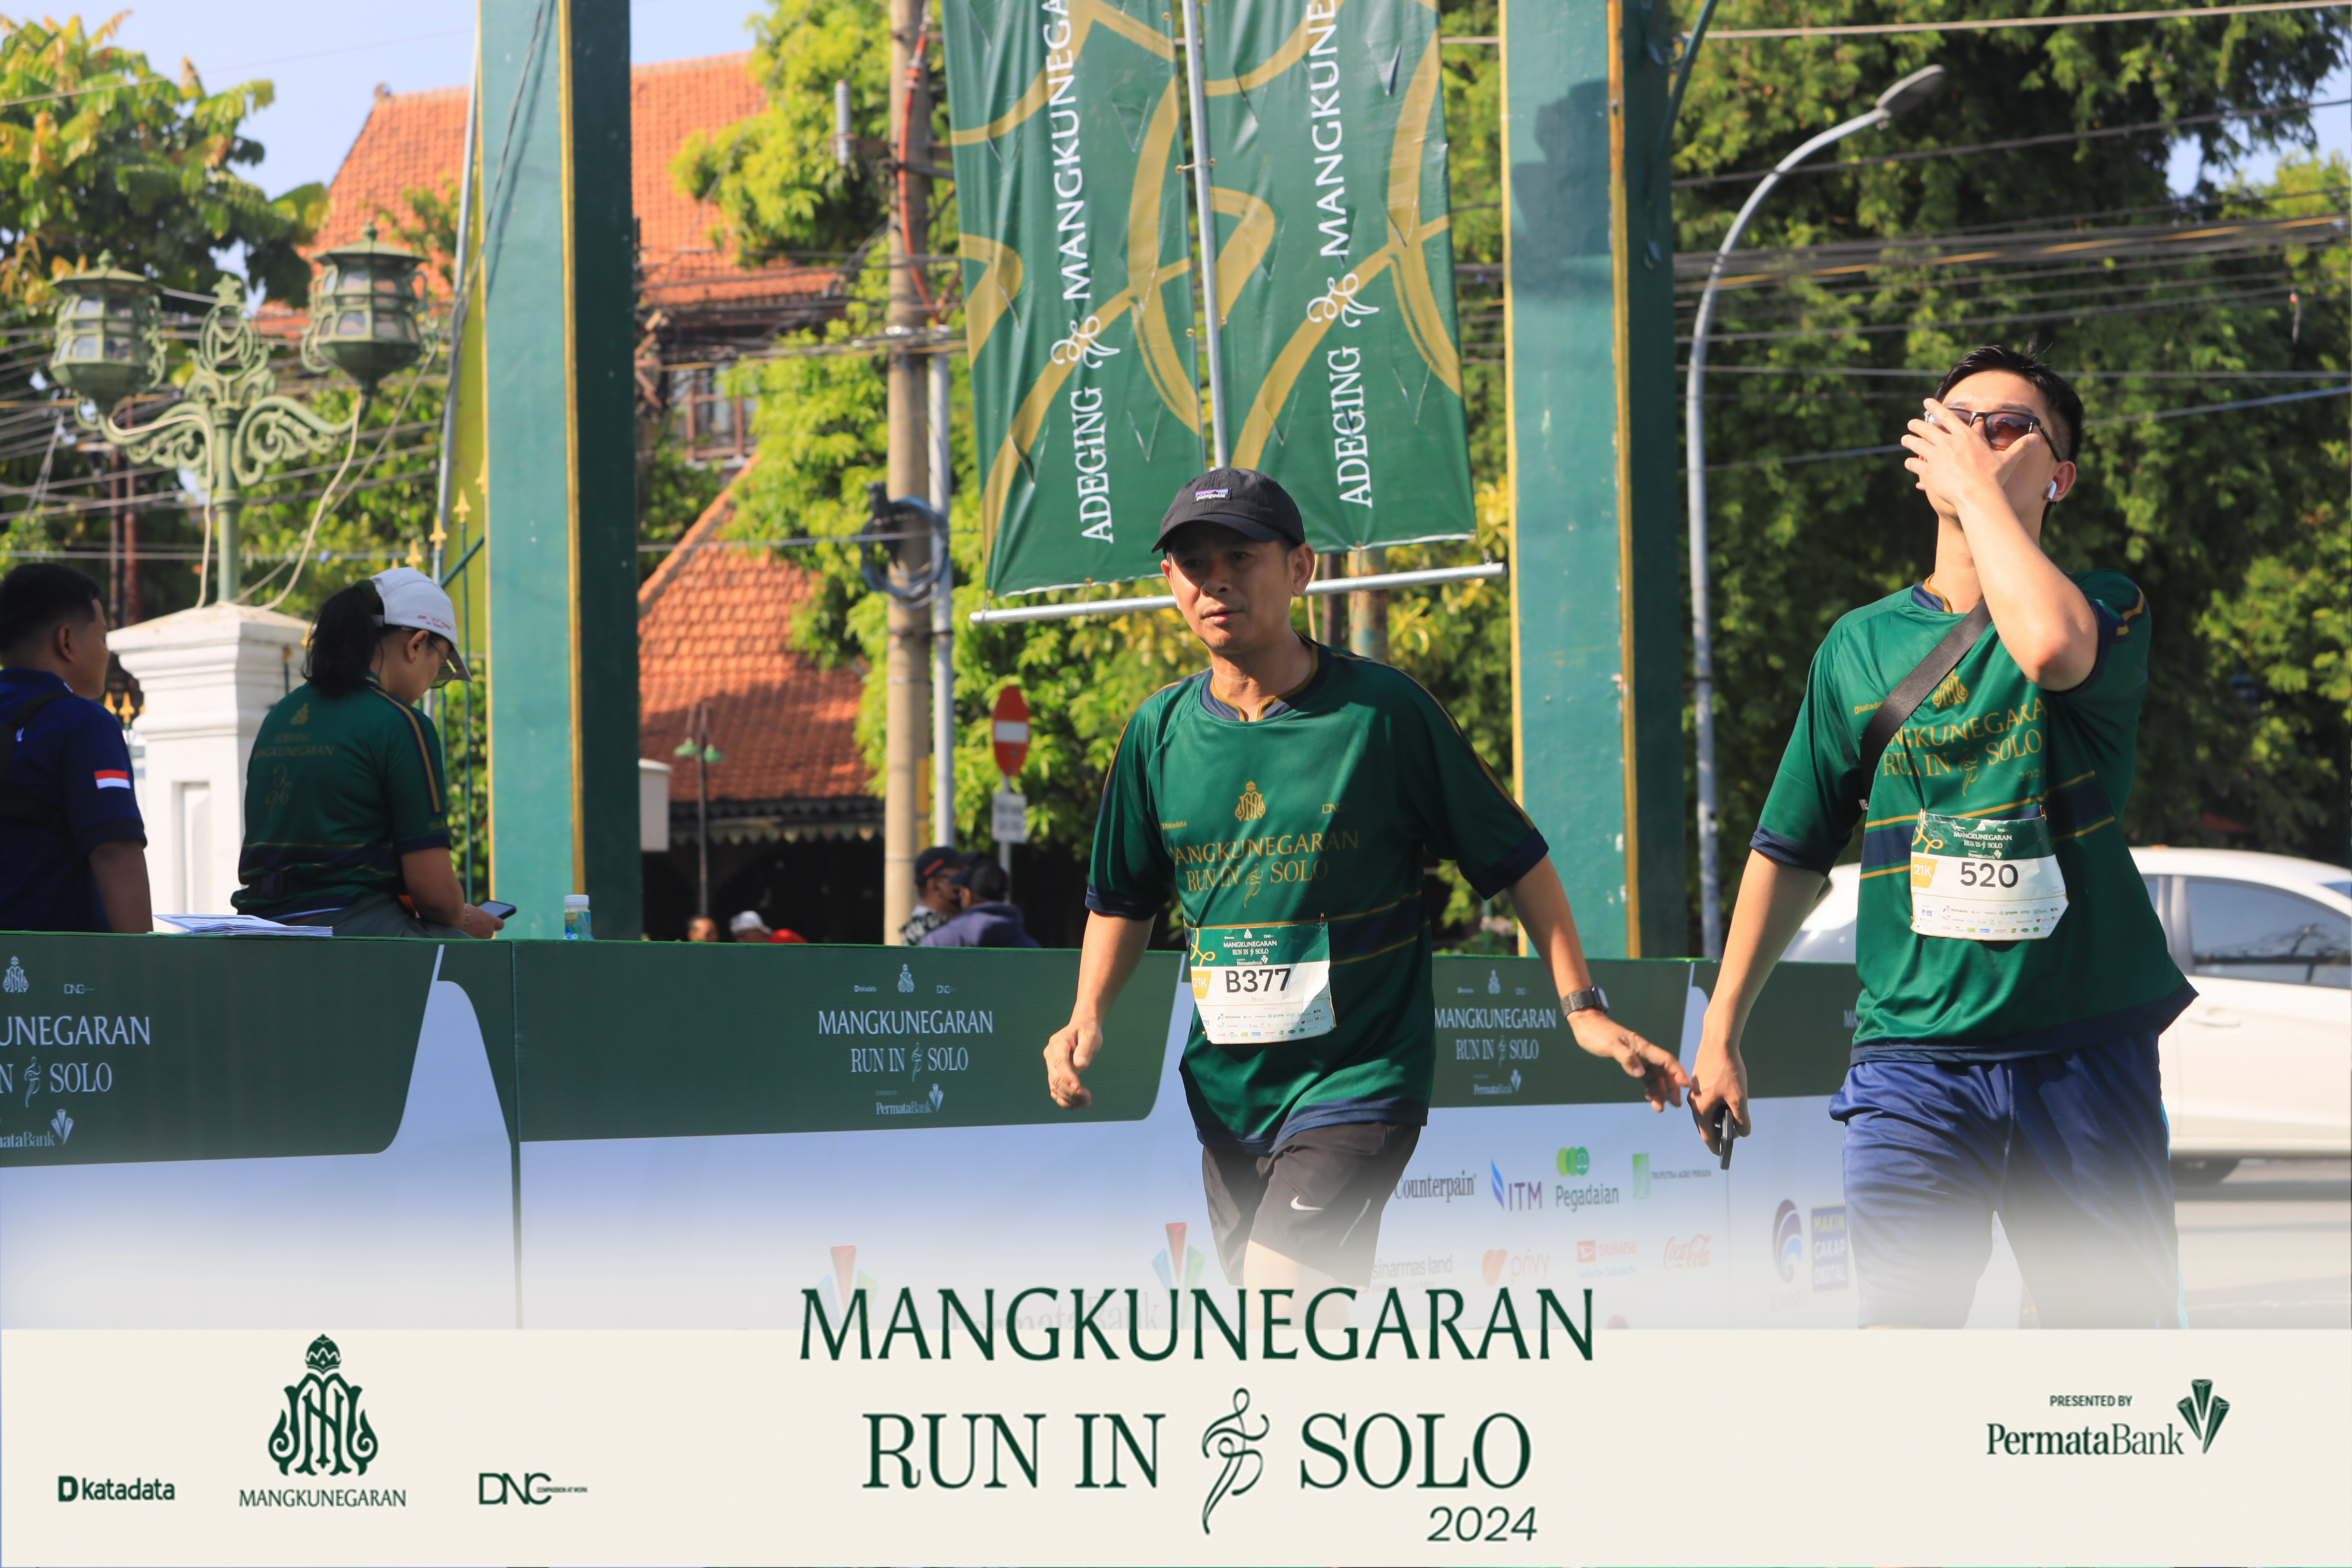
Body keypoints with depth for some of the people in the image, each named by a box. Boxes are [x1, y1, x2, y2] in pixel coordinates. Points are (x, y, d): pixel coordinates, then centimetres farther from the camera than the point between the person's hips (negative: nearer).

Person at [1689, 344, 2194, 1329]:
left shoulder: (2110, 609, 4)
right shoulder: (1864, 643, 12)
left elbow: (2051, 645, -23)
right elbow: (1791, 851, 18)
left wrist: (1979, 489, -11)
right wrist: (1720, 1031, 16)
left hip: (2084, 1052, -1)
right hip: (1914, 1054, 1)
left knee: (2119, 1330, 2)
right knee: (1903, 1334, -12)